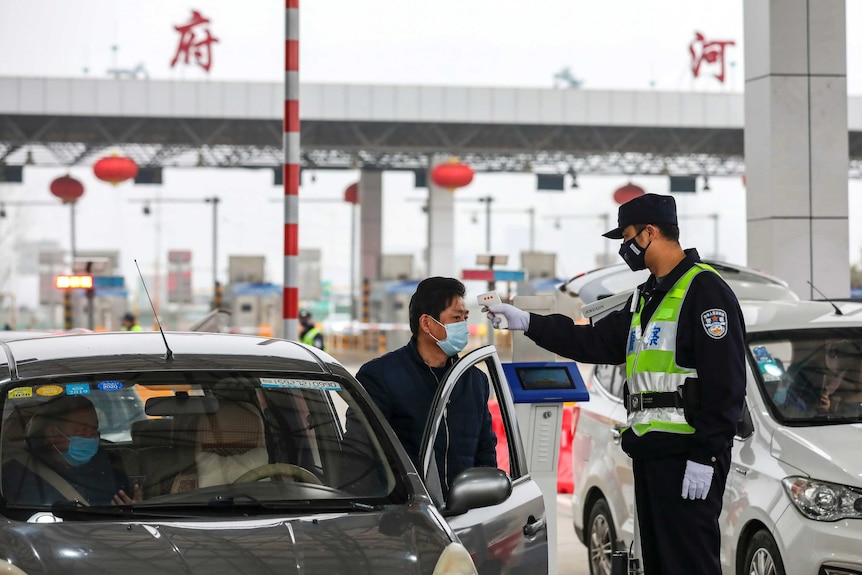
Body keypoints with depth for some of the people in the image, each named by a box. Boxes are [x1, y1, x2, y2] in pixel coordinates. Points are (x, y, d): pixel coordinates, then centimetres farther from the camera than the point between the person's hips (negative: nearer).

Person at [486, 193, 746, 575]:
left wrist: (705, 457, -21)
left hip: (687, 456, -10)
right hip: (649, 453, 10)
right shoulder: (646, 296, 21)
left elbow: (725, 384, -17)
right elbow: (596, 342, 24)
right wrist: (527, 323, 20)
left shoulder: (704, 290, -11)